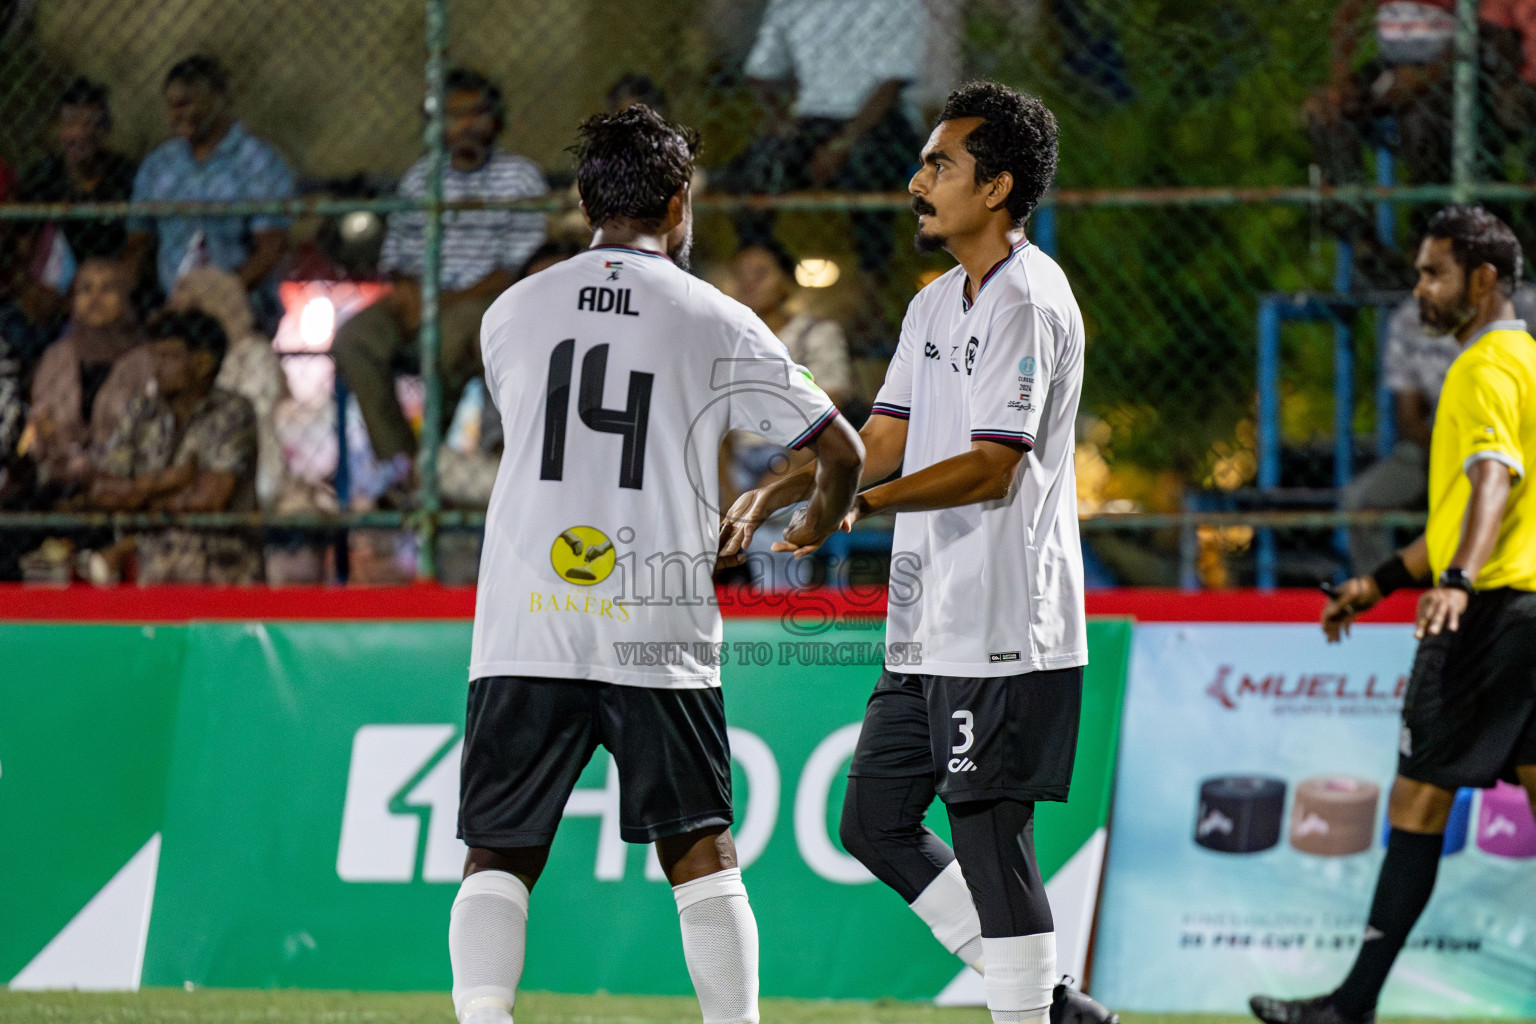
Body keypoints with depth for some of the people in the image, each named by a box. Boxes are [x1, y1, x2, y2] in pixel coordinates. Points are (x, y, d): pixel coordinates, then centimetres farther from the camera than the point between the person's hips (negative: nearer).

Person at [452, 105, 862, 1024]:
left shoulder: (513, 312, 10)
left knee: (500, 856, 4)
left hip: (524, 629, 2)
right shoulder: (717, 324, 2)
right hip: (657, 632, -1)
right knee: (700, 853, 7)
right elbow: (841, 448, 5)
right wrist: (822, 520, 30)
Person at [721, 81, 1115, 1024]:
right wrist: (781, 490, 3)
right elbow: (883, 442, 17)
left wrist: (857, 502, -26)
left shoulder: (1028, 301, -13)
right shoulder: (937, 305, 17)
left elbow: (990, 468, -20)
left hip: (1002, 628, -10)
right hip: (929, 626, 10)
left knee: (990, 838, -8)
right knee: (876, 822, 12)